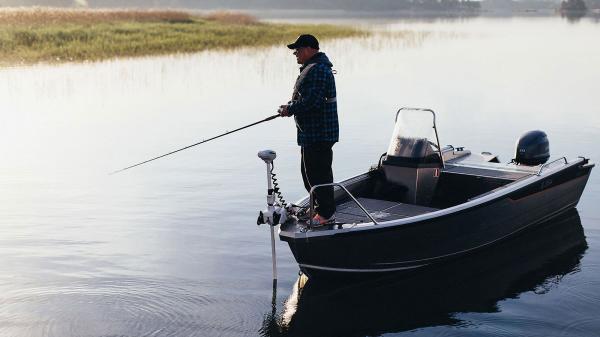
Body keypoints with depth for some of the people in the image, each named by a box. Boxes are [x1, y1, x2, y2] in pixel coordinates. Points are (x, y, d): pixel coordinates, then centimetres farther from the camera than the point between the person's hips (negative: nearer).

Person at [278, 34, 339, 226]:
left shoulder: (318, 70, -19)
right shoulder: (311, 68, 17)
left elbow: (312, 101, -27)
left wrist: (291, 109, -15)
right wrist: (290, 107, 7)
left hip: (319, 134, -12)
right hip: (310, 132, 12)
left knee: (318, 172, -6)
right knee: (309, 172, 19)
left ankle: (326, 214, 2)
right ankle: (321, 208, 29)